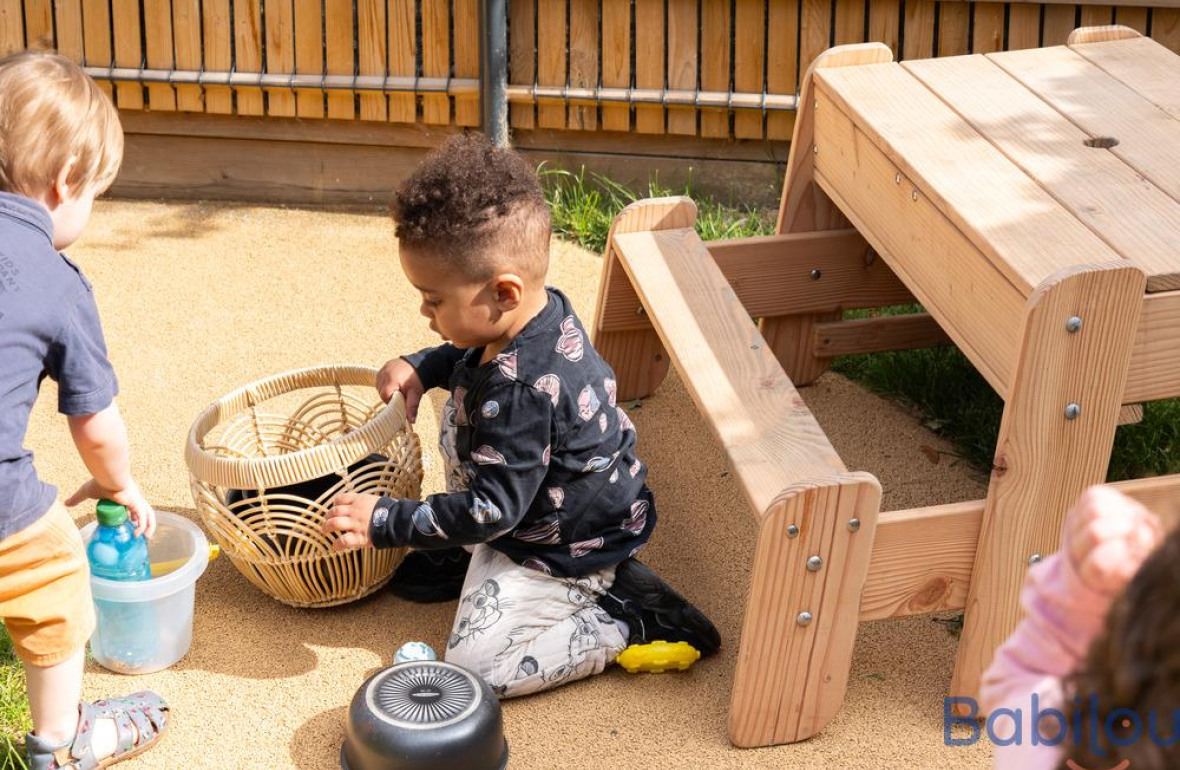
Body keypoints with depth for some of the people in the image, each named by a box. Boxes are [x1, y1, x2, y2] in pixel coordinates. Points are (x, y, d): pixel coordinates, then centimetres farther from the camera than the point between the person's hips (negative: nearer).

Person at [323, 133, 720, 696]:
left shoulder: (520, 394, -36)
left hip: (564, 549, -10)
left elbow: (490, 510, -31)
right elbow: (474, 360, 18)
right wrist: (423, 368, 0)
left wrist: (384, 522, -25)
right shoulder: (546, 313, -8)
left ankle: (625, 620, -5)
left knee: (476, 667, -14)